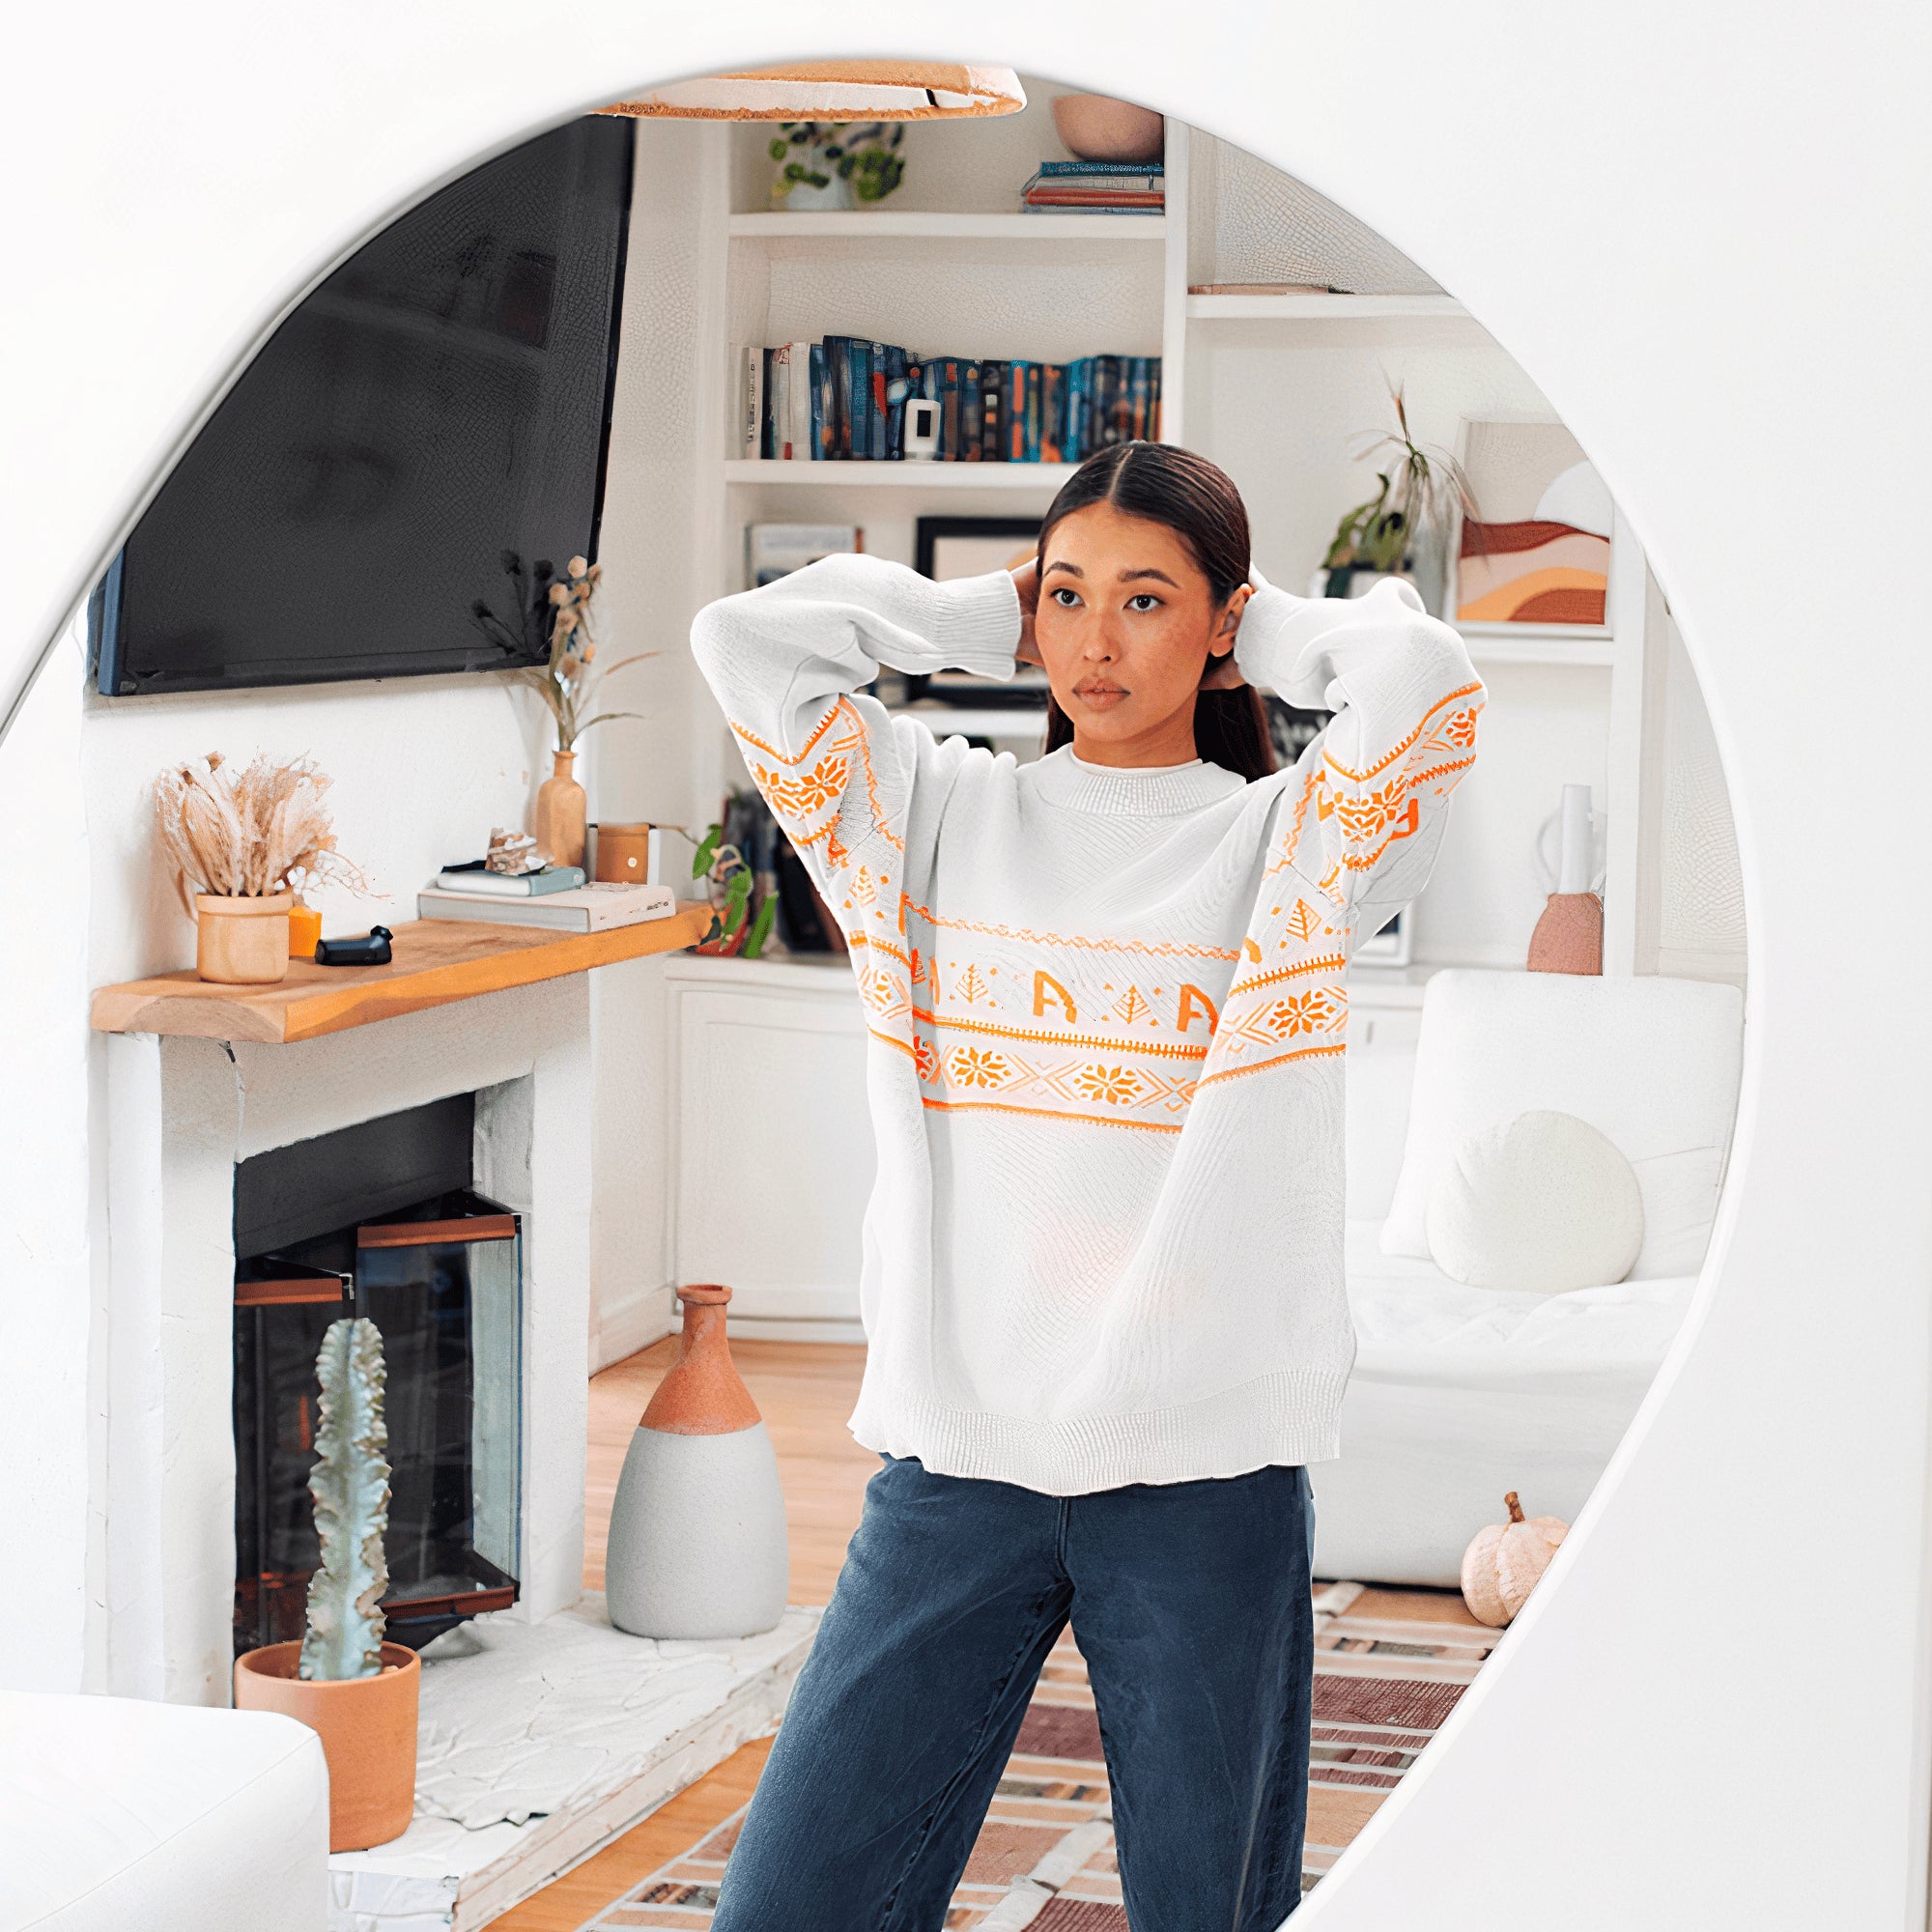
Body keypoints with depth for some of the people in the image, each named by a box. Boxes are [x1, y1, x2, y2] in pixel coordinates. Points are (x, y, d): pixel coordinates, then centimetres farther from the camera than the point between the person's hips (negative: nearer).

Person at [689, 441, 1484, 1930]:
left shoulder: (1285, 845, 3)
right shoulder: (944, 817, 9)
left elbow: (1424, 679, -15)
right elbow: (744, 638, 0)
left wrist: (1271, 631, 3)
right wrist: (985, 618, 8)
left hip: (1204, 1470, -2)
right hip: (955, 1455, 2)